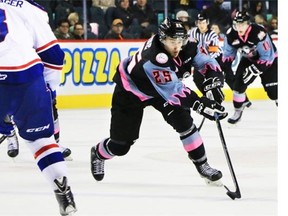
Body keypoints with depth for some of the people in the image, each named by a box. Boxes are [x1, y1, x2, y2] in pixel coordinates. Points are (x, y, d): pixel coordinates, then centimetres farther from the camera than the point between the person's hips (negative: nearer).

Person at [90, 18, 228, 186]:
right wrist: (203, 105, -50)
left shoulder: (184, 45, -23)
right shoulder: (154, 59, -43)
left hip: (162, 86, 6)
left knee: (184, 121, -13)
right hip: (130, 91, -6)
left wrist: (213, 74, -25)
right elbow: (175, 92, -44)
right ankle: (98, 154, 37)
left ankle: (202, 165, -1)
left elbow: (200, 57, -6)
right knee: (121, 144, 2)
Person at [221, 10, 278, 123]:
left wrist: (254, 70, -31)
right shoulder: (231, 34, -19)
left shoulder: (259, 33, -38)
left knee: (273, 89, -13)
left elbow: (267, 57, -30)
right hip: (248, 59, 5)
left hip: (269, 59, -5)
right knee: (238, 83, -3)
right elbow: (228, 53, 0)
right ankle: (238, 111, 15)